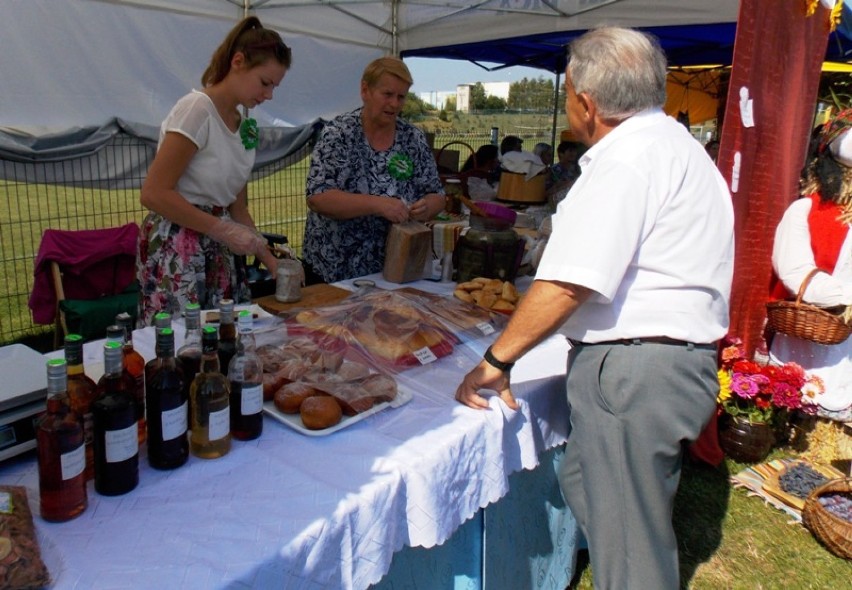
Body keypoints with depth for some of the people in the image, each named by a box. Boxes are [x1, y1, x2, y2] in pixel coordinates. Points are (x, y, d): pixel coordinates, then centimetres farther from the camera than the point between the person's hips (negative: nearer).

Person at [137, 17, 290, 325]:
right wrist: (223, 229, -19)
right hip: (176, 248, -7)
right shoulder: (197, 108, -14)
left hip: (217, 250, 7)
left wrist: (269, 260, 4)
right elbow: (153, 193, -18)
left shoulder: (244, 124, 9)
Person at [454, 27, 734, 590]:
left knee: (630, 544, 5)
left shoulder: (626, 161, -18)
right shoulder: (673, 141, 17)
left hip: (634, 371, -10)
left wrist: (496, 361, -13)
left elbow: (567, 285, -23)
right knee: (584, 482, 24)